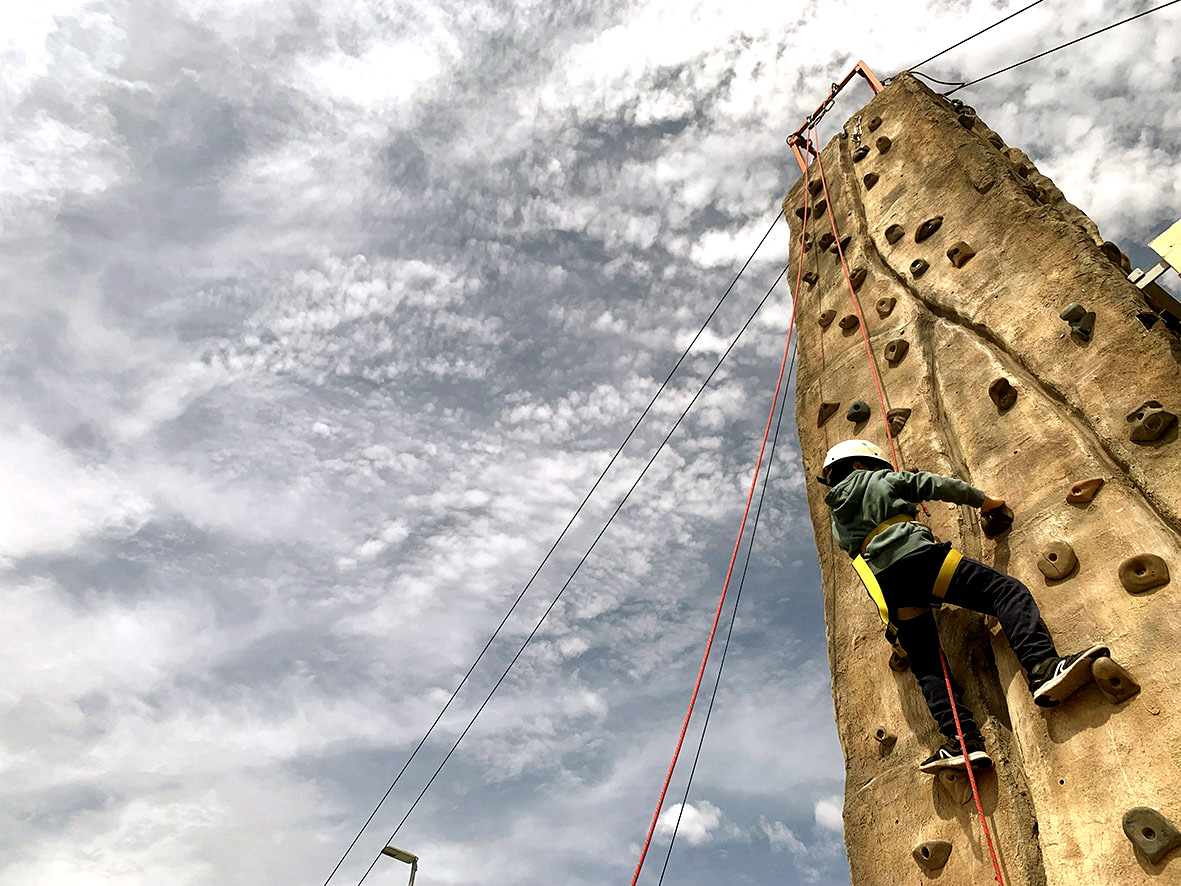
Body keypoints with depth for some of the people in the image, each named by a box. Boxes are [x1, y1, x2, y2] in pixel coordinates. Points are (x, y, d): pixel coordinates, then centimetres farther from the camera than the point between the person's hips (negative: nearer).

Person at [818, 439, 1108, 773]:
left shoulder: (838, 525, 32)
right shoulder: (879, 480, 20)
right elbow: (936, 485, 18)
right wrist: (983, 499, 29)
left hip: (887, 589, 5)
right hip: (915, 556, -5)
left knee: (928, 671, 5)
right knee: (1008, 591, -10)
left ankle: (962, 740, -16)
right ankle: (1044, 668, -33)